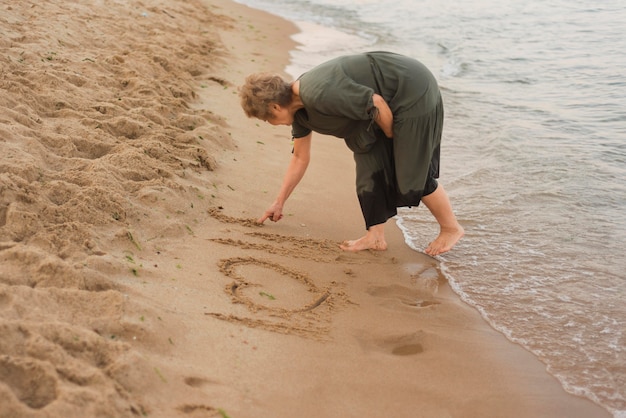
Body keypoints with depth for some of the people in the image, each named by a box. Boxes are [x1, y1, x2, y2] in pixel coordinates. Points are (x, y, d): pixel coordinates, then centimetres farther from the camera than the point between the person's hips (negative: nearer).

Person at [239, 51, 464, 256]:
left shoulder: (320, 95, -30)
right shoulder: (299, 109, 3)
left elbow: (377, 104, -25)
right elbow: (300, 158, 15)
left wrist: (391, 137, -5)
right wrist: (279, 203, 22)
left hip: (414, 94, -9)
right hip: (390, 100, 9)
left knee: (413, 173, -3)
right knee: (369, 164, 6)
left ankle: (451, 228, 17)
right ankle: (375, 235, 13)